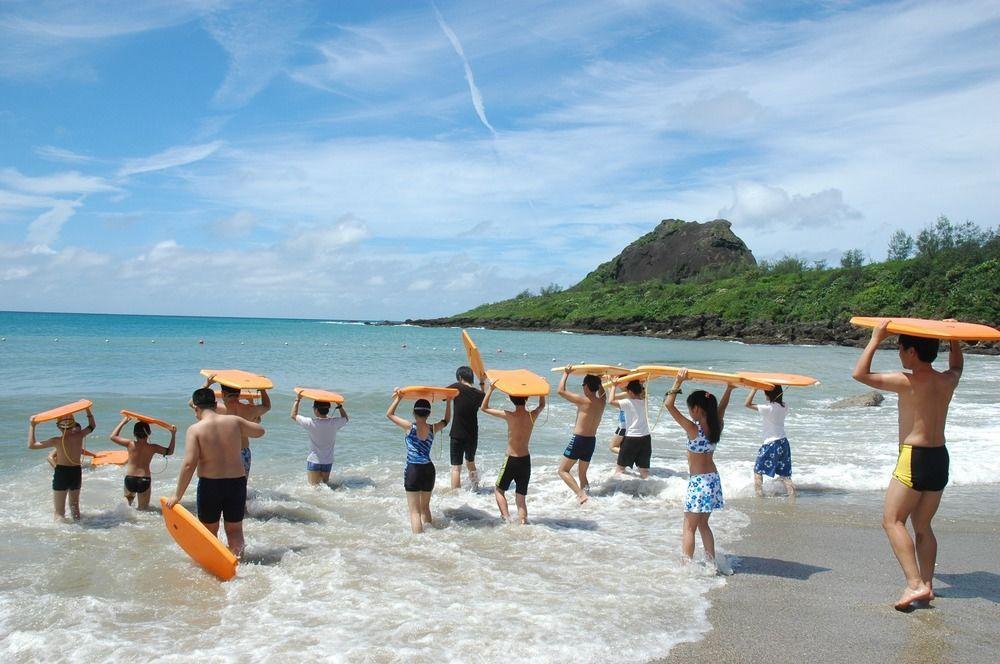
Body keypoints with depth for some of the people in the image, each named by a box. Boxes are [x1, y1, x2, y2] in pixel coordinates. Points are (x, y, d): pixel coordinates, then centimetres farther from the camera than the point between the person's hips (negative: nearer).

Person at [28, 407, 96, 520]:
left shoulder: (57, 441, -14)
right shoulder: (79, 436, -4)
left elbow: (31, 445, -10)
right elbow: (92, 425, 17)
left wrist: (32, 426, -5)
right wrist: (87, 409, 19)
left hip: (61, 473, -4)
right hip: (77, 472, 4)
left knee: (59, 511, 1)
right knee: (75, 505, 23)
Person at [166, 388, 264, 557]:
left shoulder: (195, 429, -11)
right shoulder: (234, 421, -2)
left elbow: (189, 464, -17)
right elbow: (260, 431, 14)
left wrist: (177, 495, -11)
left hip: (209, 485, -2)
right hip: (237, 483, 3)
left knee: (209, 531, 16)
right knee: (235, 529, 17)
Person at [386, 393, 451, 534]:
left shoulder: (410, 427, -10)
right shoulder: (433, 428, 0)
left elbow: (389, 414, 1)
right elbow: (446, 420, 22)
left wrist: (397, 398, 3)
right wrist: (448, 402, 25)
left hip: (413, 470, -4)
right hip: (429, 469, 4)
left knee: (415, 511, 0)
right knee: (425, 507, 22)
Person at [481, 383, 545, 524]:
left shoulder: (510, 416, -15)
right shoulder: (532, 416, -5)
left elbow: (484, 408, -7)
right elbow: (542, 405, 20)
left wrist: (491, 388, -9)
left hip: (511, 460, -4)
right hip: (526, 460, 4)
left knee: (499, 489, 17)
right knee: (521, 497, 13)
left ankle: (506, 517, 1)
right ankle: (522, 522, 6)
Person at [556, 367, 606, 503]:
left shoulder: (583, 400, -14)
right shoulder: (602, 402, 4)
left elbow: (560, 391, -11)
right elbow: (602, 393, 31)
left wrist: (566, 374, -1)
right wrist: (596, 380, 27)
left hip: (579, 440, -7)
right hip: (592, 441, 7)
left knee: (563, 470, -1)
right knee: (582, 474, 19)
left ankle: (581, 494, -16)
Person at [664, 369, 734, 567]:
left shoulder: (693, 429, -19)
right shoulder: (717, 427, -1)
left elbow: (669, 404, -23)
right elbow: (721, 407, 21)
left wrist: (678, 382, -25)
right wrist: (729, 388, 27)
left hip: (698, 482, -7)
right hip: (713, 479, 7)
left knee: (689, 528, 2)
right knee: (703, 524, 20)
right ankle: (711, 562, 24)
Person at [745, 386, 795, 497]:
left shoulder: (768, 408, -19)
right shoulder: (784, 406, 1)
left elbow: (747, 404, -16)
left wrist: (755, 388, -14)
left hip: (771, 444, -7)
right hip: (784, 442, 7)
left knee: (758, 471, 8)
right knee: (785, 474, 11)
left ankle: (759, 496, 7)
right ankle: (792, 497, 9)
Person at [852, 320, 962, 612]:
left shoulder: (908, 382, -14)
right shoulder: (947, 381, 6)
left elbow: (860, 374, -14)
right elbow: (956, 366, 32)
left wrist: (875, 339, -9)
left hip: (914, 458, -8)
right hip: (940, 457, 8)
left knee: (892, 521, -4)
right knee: (923, 526, 16)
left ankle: (915, 584, -13)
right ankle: (926, 585, 19)